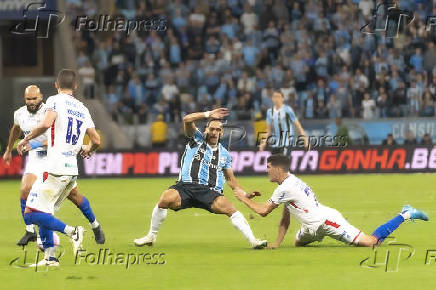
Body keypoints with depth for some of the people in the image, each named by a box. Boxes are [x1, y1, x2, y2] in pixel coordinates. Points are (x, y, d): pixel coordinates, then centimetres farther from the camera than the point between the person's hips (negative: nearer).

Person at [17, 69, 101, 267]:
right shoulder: (83, 109, 15)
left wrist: (27, 139, -7)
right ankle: (50, 257, 9)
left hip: (55, 169, -7)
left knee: (31, 213, -6)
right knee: (44, 213, 17)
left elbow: (46, 123, -22)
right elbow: (96, 141, 16)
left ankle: (71, 232, -19)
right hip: (73, 171, 7)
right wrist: (87, 150, 38)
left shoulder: (55, 101, -3)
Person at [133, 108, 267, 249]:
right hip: (185, 186, -2)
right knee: (166, 199, -29)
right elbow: (187, 120, -4)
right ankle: (151, 236, -9)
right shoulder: (197, 139, 13)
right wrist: (208, 114, -9)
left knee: (229, 208, -25)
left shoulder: (224, 154, 20)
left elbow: (230, 179, 27)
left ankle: (253, 240, -22)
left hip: (210, 192, 2)